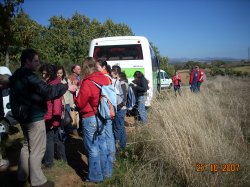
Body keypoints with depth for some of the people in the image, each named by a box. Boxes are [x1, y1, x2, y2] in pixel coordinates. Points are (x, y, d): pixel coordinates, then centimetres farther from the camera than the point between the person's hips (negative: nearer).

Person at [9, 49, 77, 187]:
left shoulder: (17, 76, 12)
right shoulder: (28, 76, -19)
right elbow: (47, 91, -25)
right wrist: (67, 87, -17)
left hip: (24, 117, 10)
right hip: (34, 117, -10)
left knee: (27, 146, 20)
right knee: (37, 149, 0)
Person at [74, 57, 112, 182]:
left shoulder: (87, 83, -18)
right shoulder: (105, 79, 1)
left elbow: (79, 103, -10)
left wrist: (76, 95, 6)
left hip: (90, 118, -7)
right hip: (102, 117, 7)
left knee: (93, 149, 6)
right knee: (103, 145, 17)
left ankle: (95, 176, 19)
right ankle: (106, 172, 29)